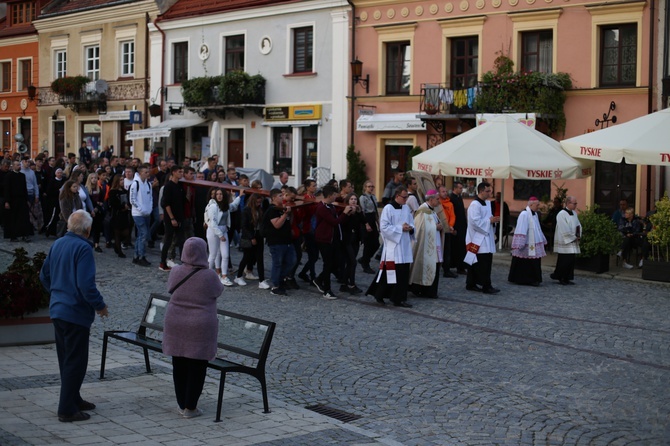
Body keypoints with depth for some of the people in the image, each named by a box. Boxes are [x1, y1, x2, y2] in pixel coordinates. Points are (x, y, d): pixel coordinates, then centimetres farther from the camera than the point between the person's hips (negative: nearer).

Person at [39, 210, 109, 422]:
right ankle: (67, 409, 1)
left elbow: (44, 275, 15)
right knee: (75, 362, -1)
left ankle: (73, 399, 31)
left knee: (67, 359, 19)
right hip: (76, 313, -9)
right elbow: (86, 284, -24)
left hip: (57, 310, 9)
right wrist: (100, 305, -12)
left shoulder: (57, 244, 7)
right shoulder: (83, 248, -18)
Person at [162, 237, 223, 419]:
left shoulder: (175, 271, -5)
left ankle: (181, 404, 23)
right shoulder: (209, 276, -16)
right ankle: (190, 407, 9)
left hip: (176, 325, 4)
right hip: (200, 327, -4)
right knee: (197, 367, 5)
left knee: (179, 366, 14)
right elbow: (217, 291, 2)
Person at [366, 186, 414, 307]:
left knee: (404, 273, 5)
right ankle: (379, 294, 10)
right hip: (392, 245, -7)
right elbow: (384, 227, -14)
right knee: (389, 273, -5)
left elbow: (411, 223, 18)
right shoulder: (388, 208, -9)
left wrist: (410, 228, -5)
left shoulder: (406, 208, 10)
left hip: (404, 246, 7)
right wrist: (400, 228, -16)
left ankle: (399, 299, 11)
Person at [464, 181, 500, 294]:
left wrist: (493, 220, 2)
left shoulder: (487, 203, 14)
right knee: (484, 263, -9)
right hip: (478, 239, -9)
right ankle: (486, 286, -6)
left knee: (475, 263, 12)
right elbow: (475, 222, -22)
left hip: (485, 238, 9)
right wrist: (490, 220, -16)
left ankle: (471, 284, 16)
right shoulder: (475, 204, -15)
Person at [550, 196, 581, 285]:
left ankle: (566, 279, 13)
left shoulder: (574, 214, 13)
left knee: (571, 261, 7)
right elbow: (564, 230, -18)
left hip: (572, 242, 8)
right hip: (565, 242, -8)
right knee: (565, 261, -8)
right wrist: (573, 237, -13)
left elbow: (578, 225, 16)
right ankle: (556, 275, 6)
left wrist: (578, 235, -1)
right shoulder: (562, 214, -13)